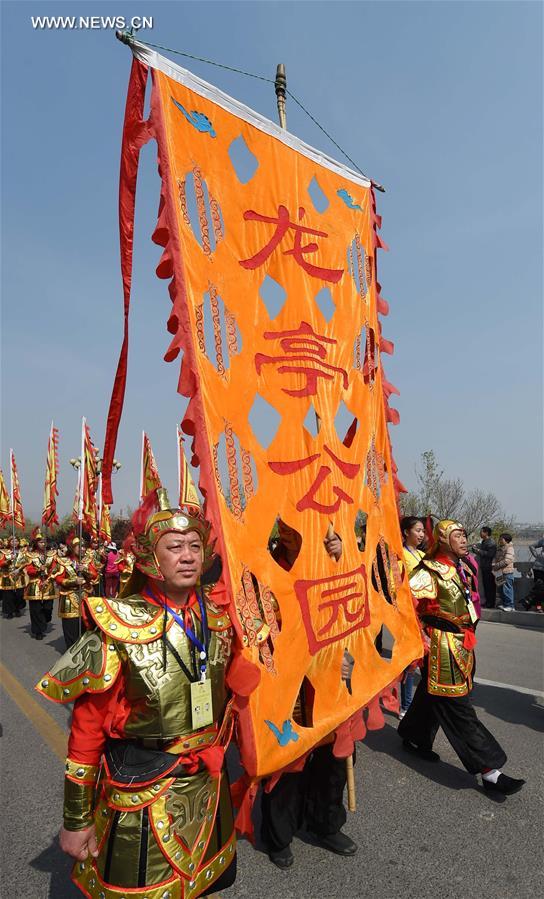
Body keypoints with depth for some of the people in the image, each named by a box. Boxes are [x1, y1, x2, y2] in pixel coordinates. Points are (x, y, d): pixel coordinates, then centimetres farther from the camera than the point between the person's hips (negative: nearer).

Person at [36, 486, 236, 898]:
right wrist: (76, 820, -7)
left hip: (208, 785, 5)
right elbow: (86, 728, -13)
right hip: (141, 790, -5)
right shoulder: (119, 628, -20)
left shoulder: (216, 617, -5)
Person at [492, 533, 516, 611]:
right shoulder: (500, 549, 15)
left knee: (507, 589, -4)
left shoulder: (509, 548, -13)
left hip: (507, 572, -9)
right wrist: (493, 565, -2)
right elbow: (495, 558, 18)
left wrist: (496, 566, -14)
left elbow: (506, 561, -21)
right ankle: (503, 603, 26)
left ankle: (510, 605, 3)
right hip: (500, 572, 9)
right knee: (501, 589, 15)